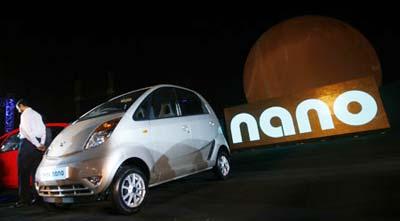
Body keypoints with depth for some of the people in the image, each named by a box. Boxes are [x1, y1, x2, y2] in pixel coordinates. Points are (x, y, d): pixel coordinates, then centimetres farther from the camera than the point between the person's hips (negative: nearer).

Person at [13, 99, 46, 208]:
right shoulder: (37, 114, 18)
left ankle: (24, 199, -1)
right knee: (35, 172, 8)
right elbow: (43, 129, 9)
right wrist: (42, 144, 0)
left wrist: (38, 145, -13)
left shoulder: (25, 114, -4)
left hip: (28, 144, -7)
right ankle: (36, 197, 9)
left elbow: (27, 131, -14)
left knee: (24, 173, -3)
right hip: (37, 144, 7)